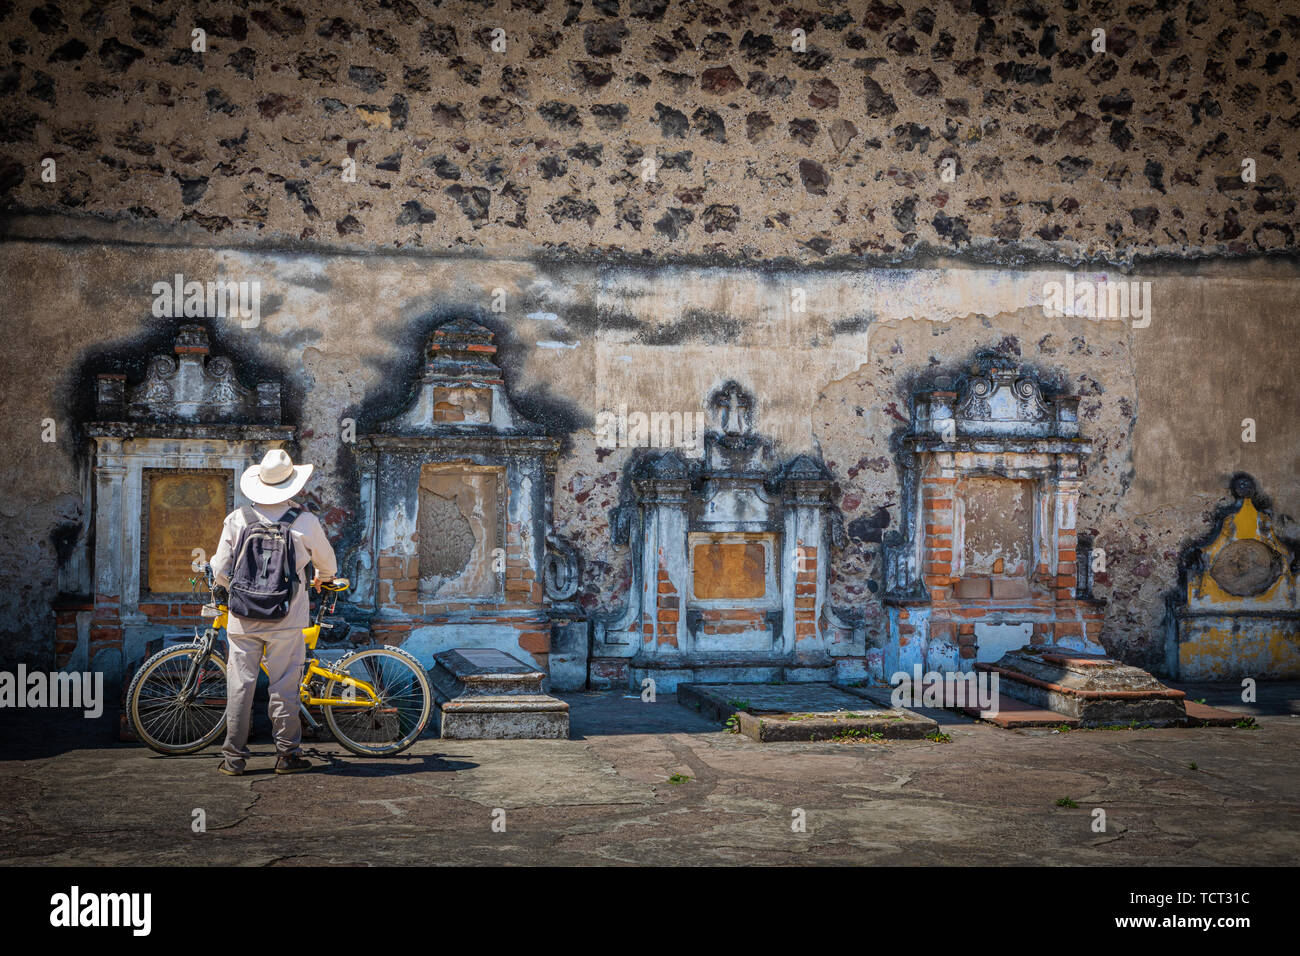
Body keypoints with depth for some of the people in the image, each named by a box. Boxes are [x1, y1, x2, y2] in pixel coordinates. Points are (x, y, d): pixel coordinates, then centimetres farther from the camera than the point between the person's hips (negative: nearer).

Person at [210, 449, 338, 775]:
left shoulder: (236, 519, 0)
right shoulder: (305, 521, -3)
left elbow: (220, 572, 4)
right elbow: (327, 563, 14)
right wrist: (321, 578, 37)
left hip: (243, 618, 2)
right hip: (286, 618, -1)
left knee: (240, 685, 6)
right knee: (284, 686, 4)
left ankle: (234, 757, 10)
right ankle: (287, 754, 8)